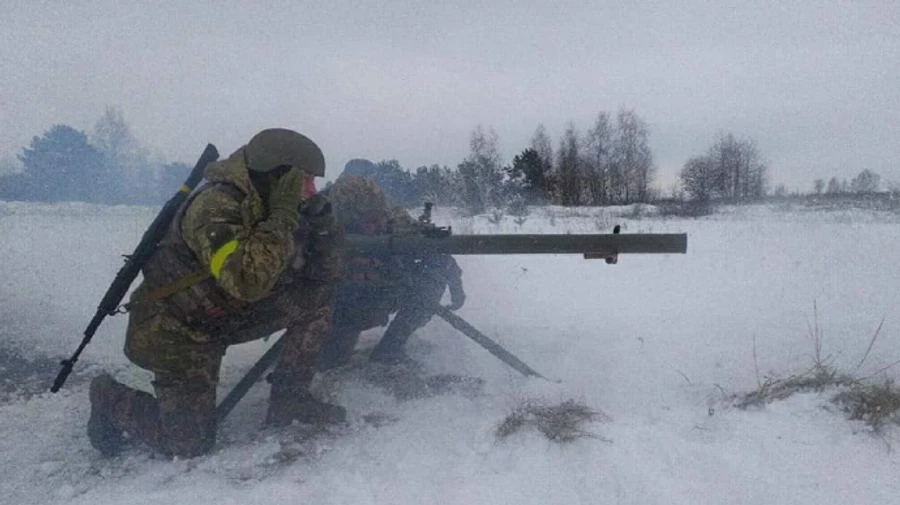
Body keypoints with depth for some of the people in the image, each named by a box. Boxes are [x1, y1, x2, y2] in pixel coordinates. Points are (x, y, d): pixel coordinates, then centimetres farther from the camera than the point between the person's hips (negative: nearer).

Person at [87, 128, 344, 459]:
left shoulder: (277, 209, -7)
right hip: (177, 328, -7)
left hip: (230, 315, 7)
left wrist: (321, 220, -18)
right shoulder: (216, 205, -30)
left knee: (319, 298, -11)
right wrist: (282, 216, -38)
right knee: (189, 444, -7)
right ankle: (111, 400, 20)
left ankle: (288, 400, 0)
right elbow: (247, 280, -45)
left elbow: (325, 274, -2)